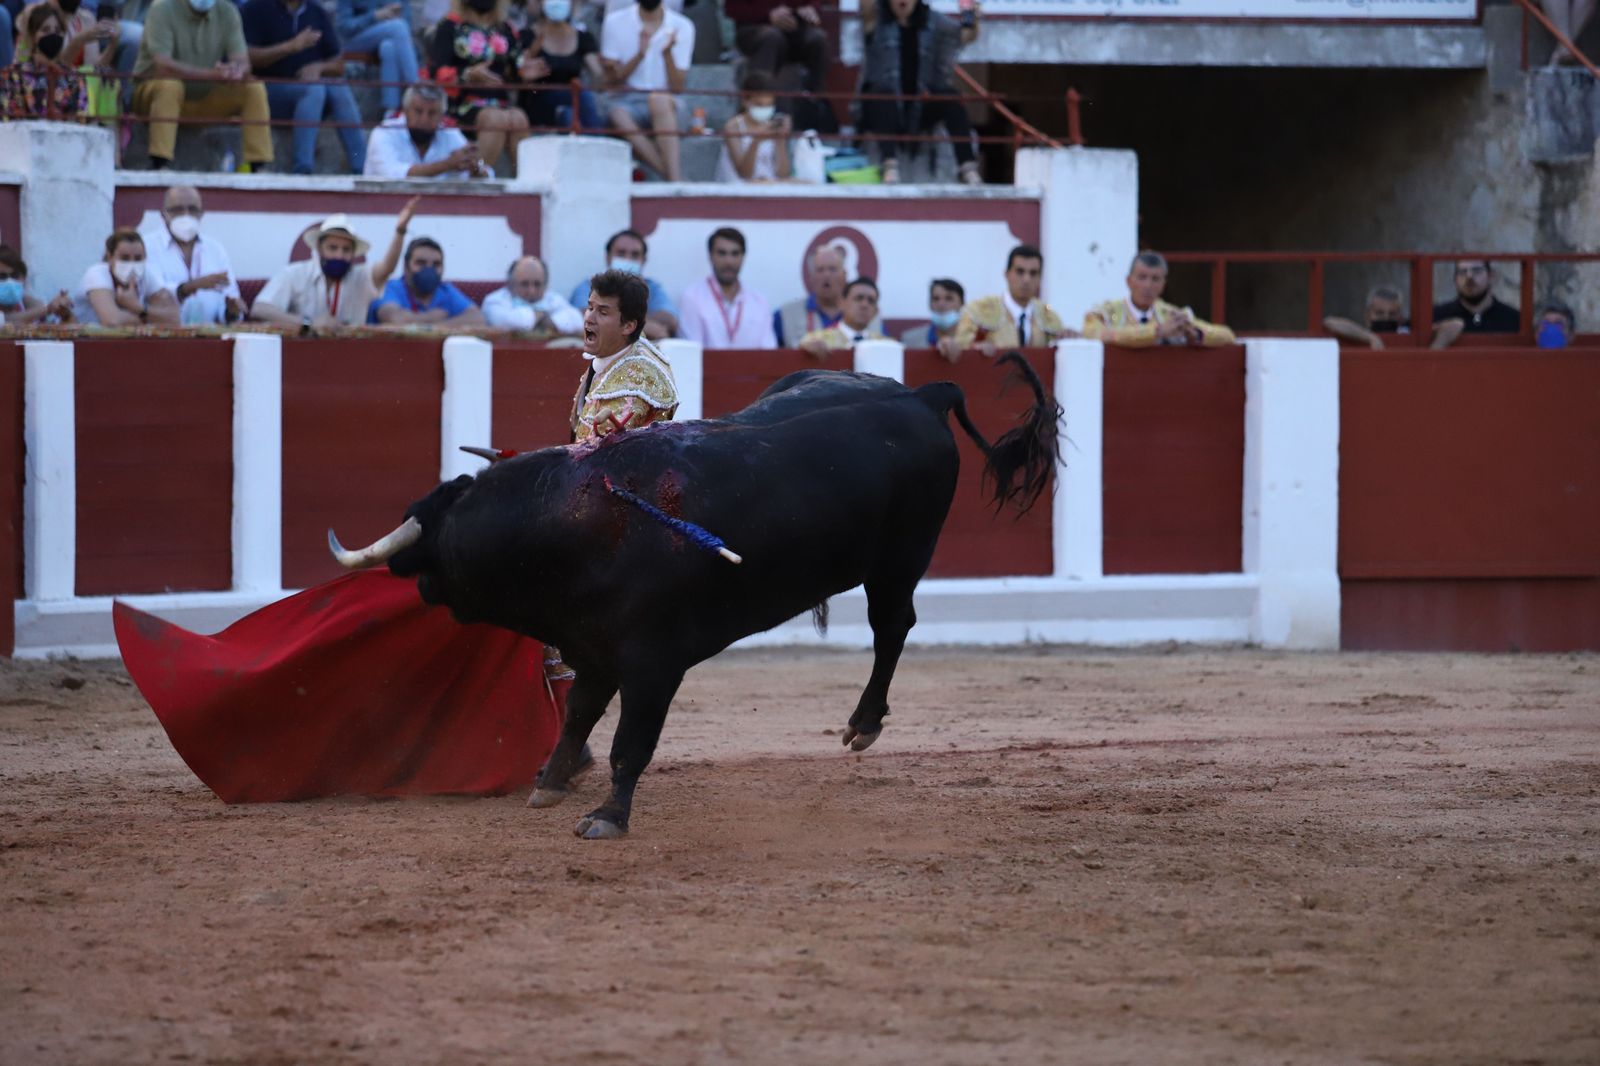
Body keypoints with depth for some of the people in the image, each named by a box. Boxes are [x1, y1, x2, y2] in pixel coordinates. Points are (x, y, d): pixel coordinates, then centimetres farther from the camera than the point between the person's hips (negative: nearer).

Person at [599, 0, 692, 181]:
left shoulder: (682, 27, 4)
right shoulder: (615, 22, 3)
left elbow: (677, 89, -3)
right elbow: (611, 82, -2)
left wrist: (667, 54, -19)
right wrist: (639, 55, -17)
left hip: (669, 106, 0)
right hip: (626, 101, 0)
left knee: (659, 99, -37)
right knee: (619, 115, -36)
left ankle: (675, 181, -46)